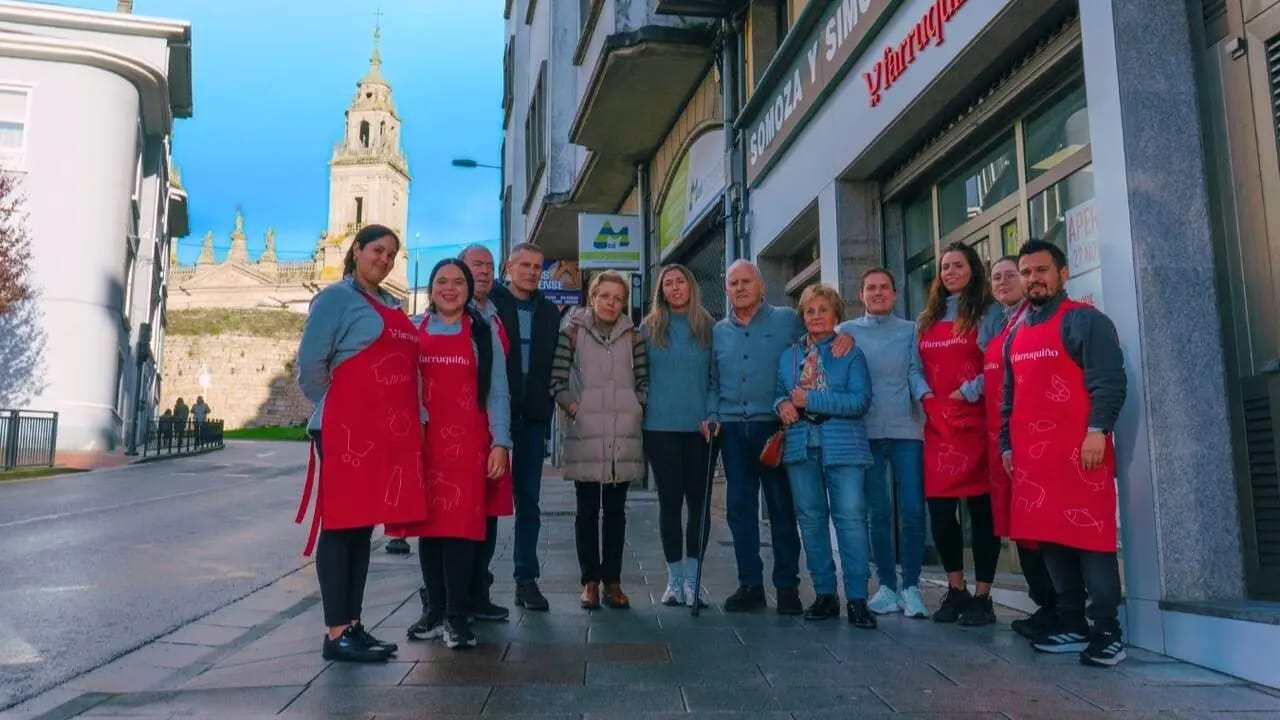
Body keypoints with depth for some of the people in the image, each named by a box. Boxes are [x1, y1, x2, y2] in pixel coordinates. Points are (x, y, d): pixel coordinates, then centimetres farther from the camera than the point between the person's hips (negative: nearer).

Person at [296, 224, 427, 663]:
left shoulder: (392, 305, 19)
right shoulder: (337, 297, -4)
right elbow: (310, 363, -10)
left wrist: (417, 420, 13)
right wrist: (333, 410, -2)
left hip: (389, 432, 8)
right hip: (346, 431, -8)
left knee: (364, 527, 11)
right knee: (341, 526, -3)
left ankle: (354, 626, 18)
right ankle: (337, 635, 2)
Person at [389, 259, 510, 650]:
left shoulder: (483, 332, 8)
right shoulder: (414, 331, 13)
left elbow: (497, 391, 5)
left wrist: (500, 442, -3)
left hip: (466, 441, -2)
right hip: (422, 439, 2)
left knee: (461, 523, -7)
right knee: (428, 521, 4)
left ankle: (457, 616, -2)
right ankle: (435, 609, 15)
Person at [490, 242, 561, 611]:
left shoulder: (549, 312, 14)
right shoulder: (488, 304, 1)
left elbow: (554, 364, 12)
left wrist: (546, 407, 3)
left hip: (533, 418, 4)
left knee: (528, 500, 6)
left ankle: (526, 579, 12)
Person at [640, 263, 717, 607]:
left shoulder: (709, 328, 6)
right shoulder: (649, 328, 6)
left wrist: (712, 414, -8)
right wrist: (643, 414, 0)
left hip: (700, 427, 0)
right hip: (661, 427, 0)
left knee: (699, 500, 1)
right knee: (670, 501, 5)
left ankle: (691, 578, 9)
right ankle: (674, 579, 13)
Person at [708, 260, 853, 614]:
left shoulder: (786, 320, 3)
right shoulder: (718, 332, 14)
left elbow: (823, 333, 10)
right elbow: (713, 382, 17)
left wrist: (844, 334, -12)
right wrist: (712, 416, 4)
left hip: (774, 425, -3)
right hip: (732, 427, 4)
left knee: (782, 506, 0)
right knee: (740, 508, 6)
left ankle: (787, 586, 10)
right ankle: (750, 585, 16)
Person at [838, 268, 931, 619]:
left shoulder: (910, 331, 12)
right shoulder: (847, 332, 11)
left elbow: (915, 371, 0)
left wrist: (925, 394, -18)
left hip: (907, 430, 0)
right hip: (867, 432, 0)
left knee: (912, 510, -3)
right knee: (878, 512, 4)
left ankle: (911, 586, 8)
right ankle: (887, 585, 14)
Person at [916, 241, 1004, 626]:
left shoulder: (989, 312, 3)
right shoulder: (927, 318, 19)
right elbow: (918, 366, 19)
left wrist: (968, 392, -13)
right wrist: (924, 395, 2)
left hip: (975, 420, -5)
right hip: (937, 424, 5)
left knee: (981, 508, -1)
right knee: (939, 510, 3)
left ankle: (982, 597, 8)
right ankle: (956, 590, 19)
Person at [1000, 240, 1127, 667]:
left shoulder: (1085, 320, -2)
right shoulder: (1016, 334, 20)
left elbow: (1108, 380, -11)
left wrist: (1097, 431, -20)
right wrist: (1007, 444, 17)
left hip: (1078, 449, -7)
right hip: (1030, 454, 7)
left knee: (1090, 537, -6)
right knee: (1050, 540, 9)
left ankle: (1107, 633, 0)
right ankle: (1073, 627, 17)